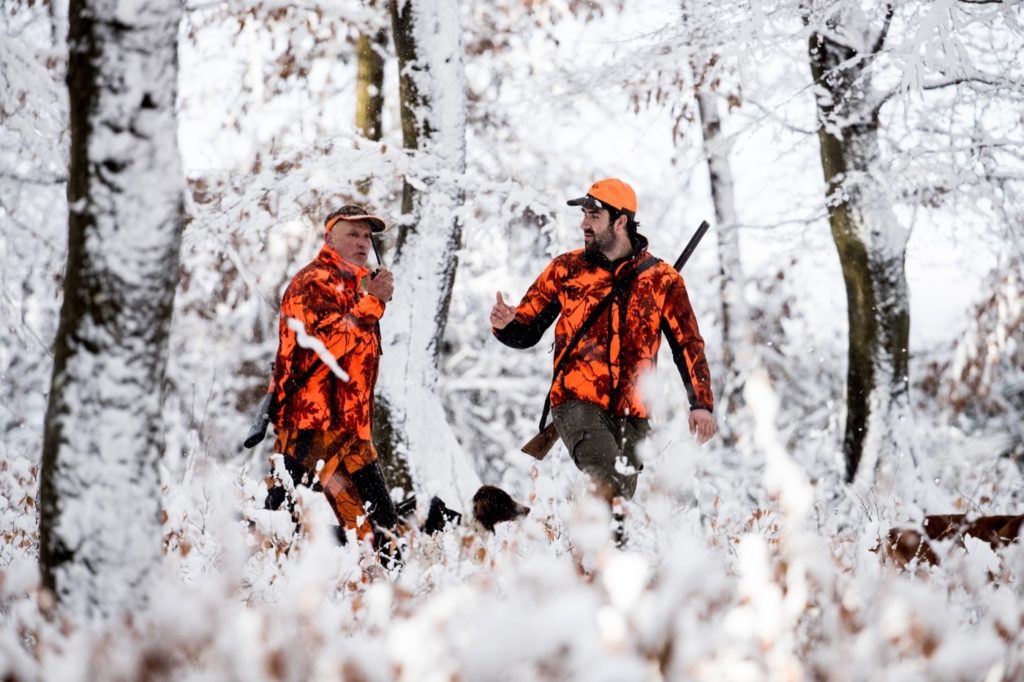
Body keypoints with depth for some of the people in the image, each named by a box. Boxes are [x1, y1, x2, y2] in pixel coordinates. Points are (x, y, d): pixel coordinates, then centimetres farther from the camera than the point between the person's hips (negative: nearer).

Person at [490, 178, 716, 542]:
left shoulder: (661, 280, 8)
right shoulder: (566, 270, 9)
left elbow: (688, 345, 11)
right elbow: (527, 331, 13)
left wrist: (701, 403, 0)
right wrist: (506, 324, -11)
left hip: (631, 414, 2)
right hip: (578, 401, -2)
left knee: (618, 496, 1)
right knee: (605, 476, -29)